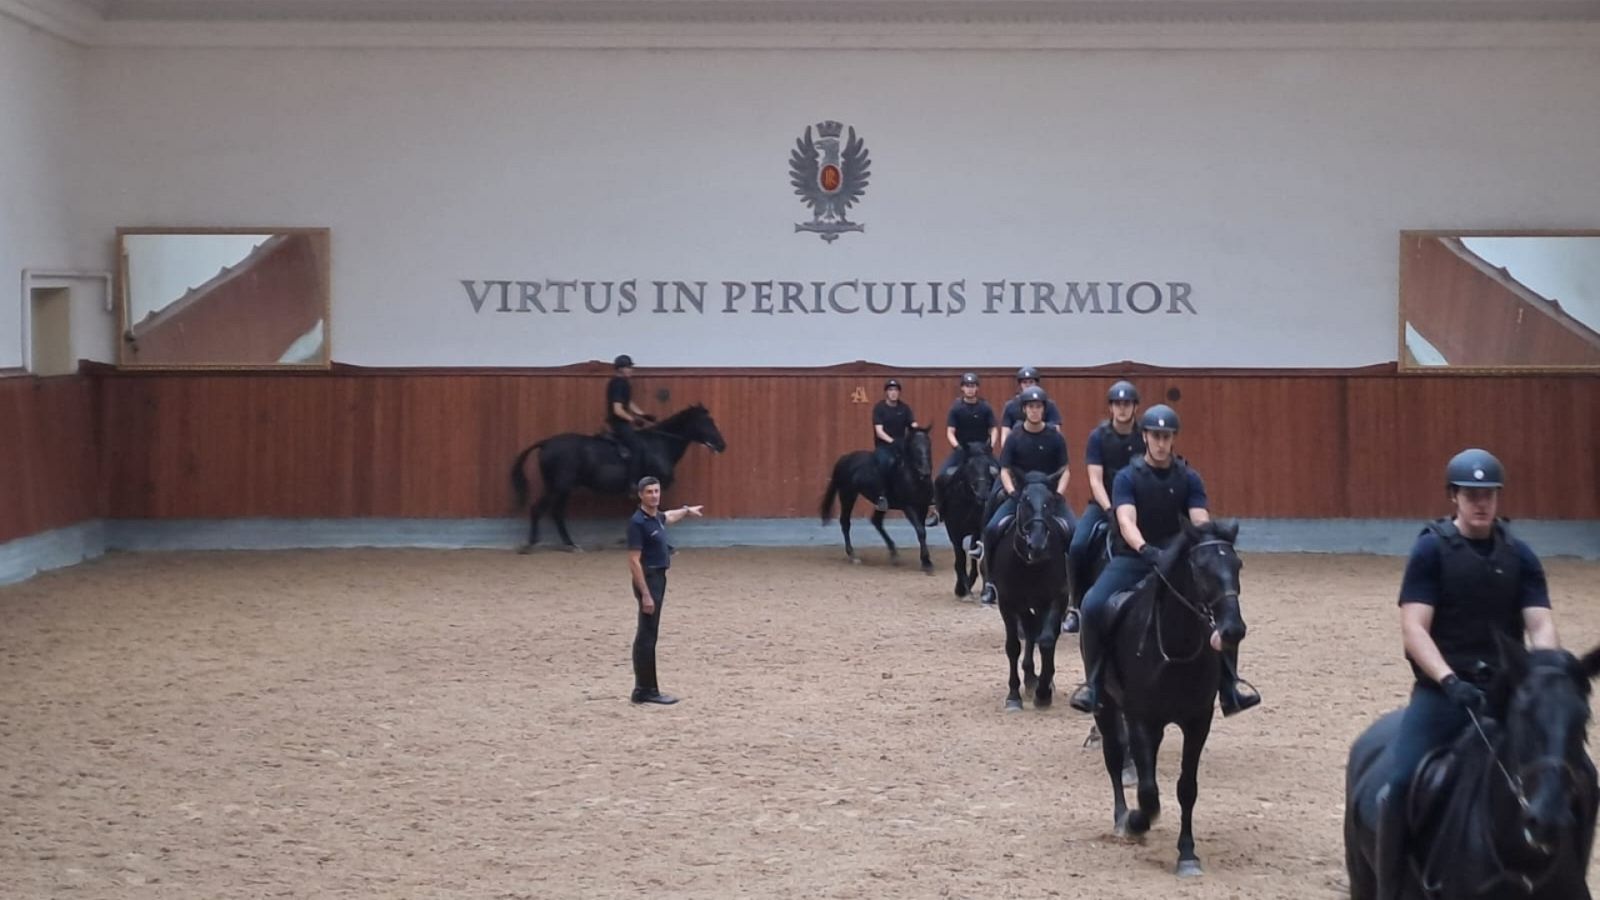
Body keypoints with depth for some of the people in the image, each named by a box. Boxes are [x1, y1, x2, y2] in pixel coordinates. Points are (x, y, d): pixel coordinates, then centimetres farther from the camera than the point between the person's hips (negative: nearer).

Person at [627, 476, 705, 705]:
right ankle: (646, 690, -6)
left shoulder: (656, 518, 8)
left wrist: (687, 510, 55)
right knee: (647, 637, -8)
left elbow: (668, 516, 36)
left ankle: (644, 688, 14)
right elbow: (634, 561, -21)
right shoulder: (638, 522, -18)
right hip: (648, 580, -9)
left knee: (647, 635, 11)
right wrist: (645, 593, -25)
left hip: (659, 578, 9)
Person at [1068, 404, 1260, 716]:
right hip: (1133, 558, -2)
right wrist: (1145, 549, -40)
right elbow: (1126, 522, -19)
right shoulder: (1127, 477, -4)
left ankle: (1229, 685, -7)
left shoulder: (1188, 479, 3)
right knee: (1093, 605, -27)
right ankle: (1094, 682, -9)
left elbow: (1200, 522, -7)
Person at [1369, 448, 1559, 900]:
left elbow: (1541, 626, 1)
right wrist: (1450, 681, -26)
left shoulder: (1520, 556, 7)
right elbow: (1413, 629, -11)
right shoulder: (1431, 549, -4)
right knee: (1400, 785, -20)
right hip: (1442, 688, -3)